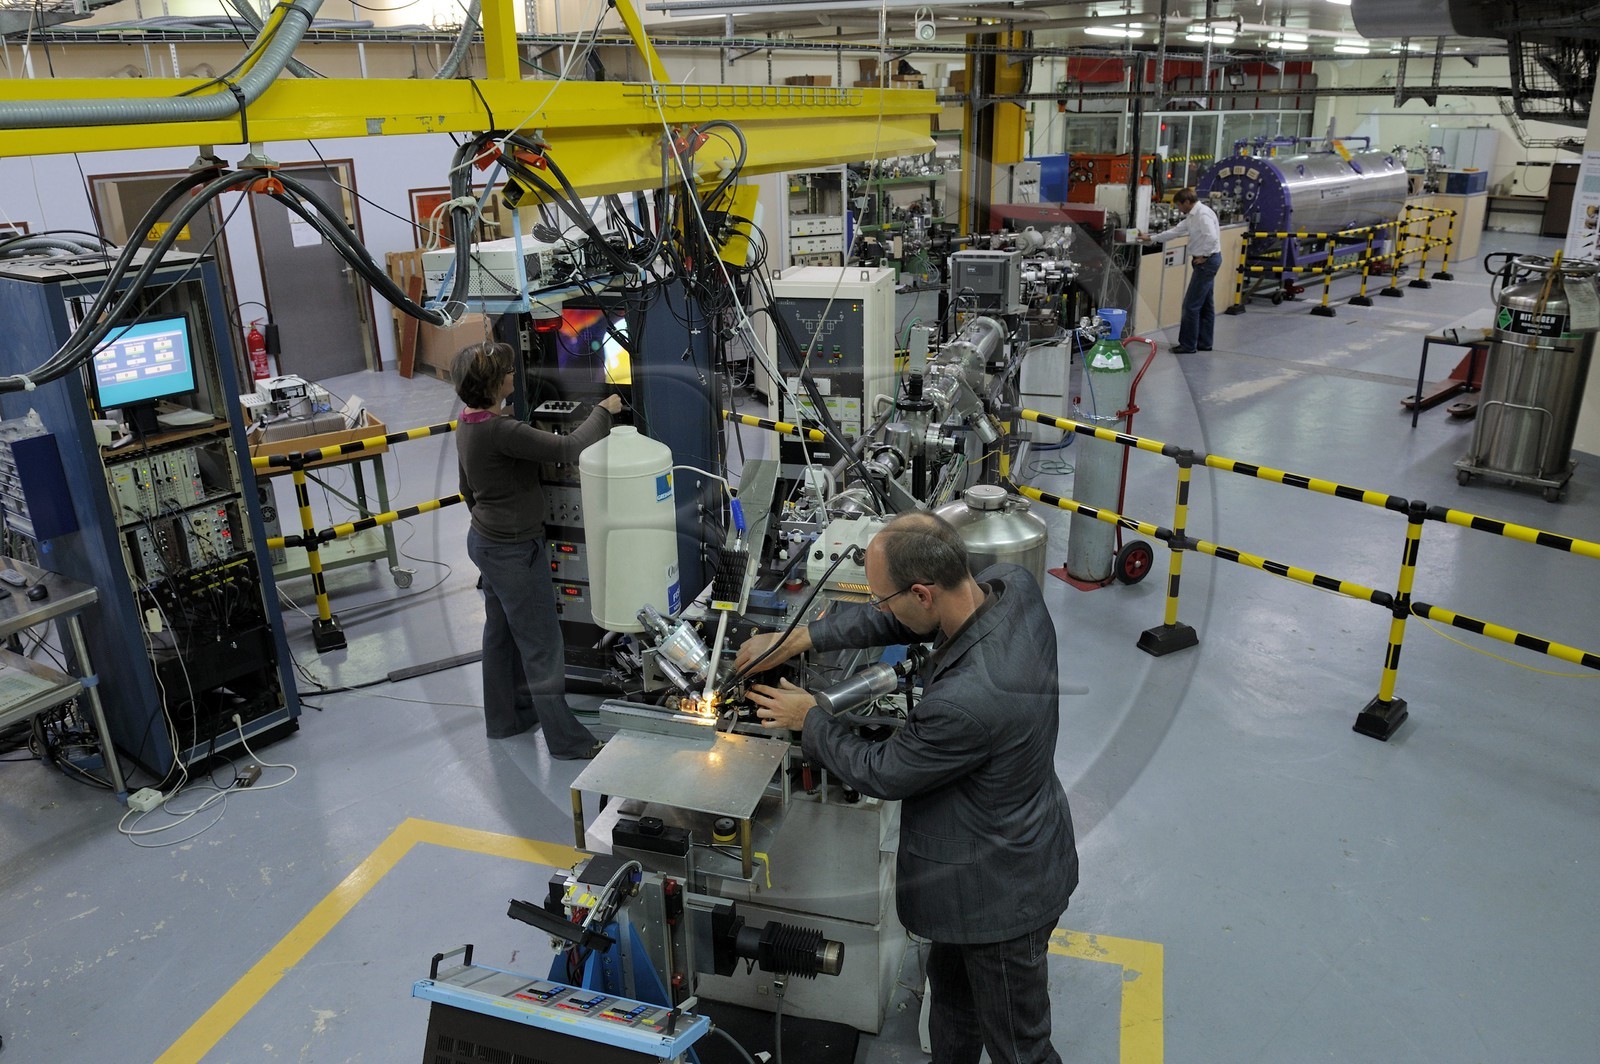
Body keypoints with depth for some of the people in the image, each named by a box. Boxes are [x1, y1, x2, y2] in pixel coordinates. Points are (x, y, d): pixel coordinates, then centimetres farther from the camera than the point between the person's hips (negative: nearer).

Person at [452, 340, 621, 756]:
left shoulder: (468, 426, 3)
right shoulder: (500, 431, -28)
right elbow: (571, 448, -32)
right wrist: (604, 410, -17)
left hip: (485, 541, 10)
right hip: (515, 551, -10)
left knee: (501, 634, 21)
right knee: (541, 644, 0)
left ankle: (504, 717, 37)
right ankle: (566, 739, 11)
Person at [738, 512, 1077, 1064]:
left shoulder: (967, 701, -41)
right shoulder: (1013, 586, -18)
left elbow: (881, 773, -21)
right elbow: (902, 621, 0)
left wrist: (810, 719, -4)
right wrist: (799, 638, -5)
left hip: (1002, 892, -9)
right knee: (949, 989, 32)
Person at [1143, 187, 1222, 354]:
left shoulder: (1203, 214, -18)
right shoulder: (1193, 215, 14)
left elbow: (1212, 237, -30)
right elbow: (1175, 231, 22)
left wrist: (1204, 255, -17)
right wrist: (1151, 238, 24)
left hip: (1207, 261, -11)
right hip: (1207, 261, 11)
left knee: (1191, 305, -6)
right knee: (1205, 304, 14)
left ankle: (1188, 345, -1)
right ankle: (1204, 343, 21)